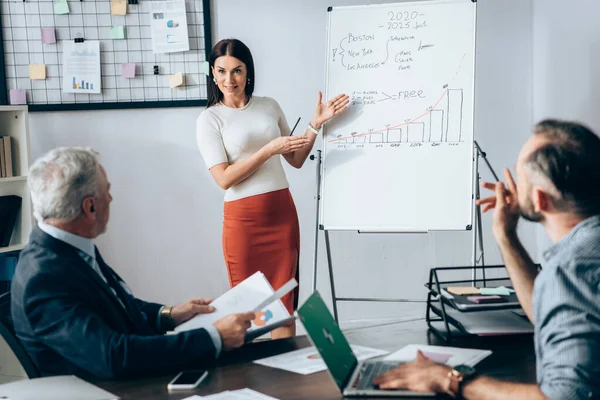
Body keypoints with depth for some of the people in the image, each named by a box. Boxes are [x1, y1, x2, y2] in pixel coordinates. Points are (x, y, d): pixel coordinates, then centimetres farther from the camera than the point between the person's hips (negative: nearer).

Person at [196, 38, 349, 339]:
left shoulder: (270, 106, 9)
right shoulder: (209, 119, -2)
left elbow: (296, 160, 14)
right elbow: (223, 178, -11)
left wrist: (316, 124, 2)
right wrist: (269, 149, -15)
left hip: (283, 212, 3)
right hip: (243, 218, -3)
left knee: (285, 301, 5)